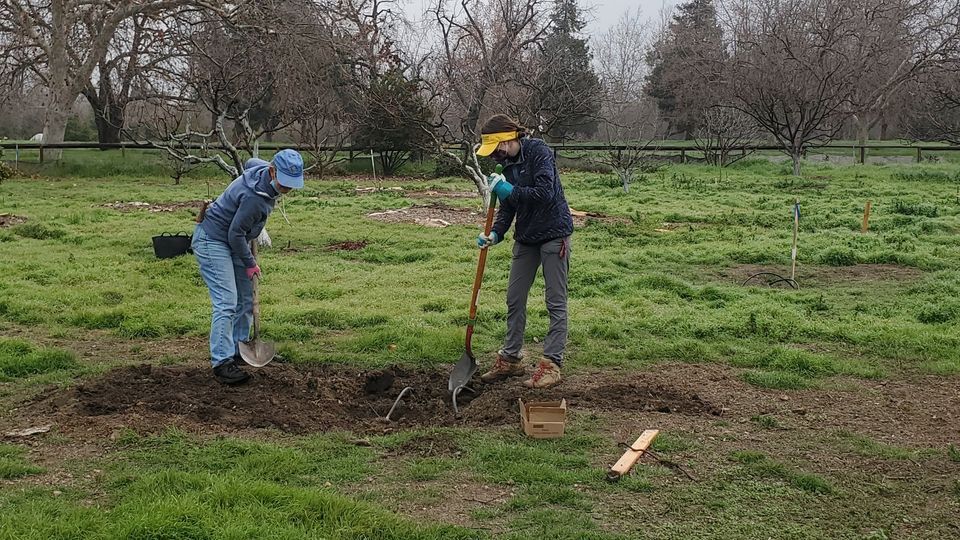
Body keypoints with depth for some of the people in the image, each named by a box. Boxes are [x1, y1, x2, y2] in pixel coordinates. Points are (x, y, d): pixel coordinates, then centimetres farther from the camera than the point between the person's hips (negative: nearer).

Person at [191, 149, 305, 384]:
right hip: (212, 240, -10)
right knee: (226, 302, -16)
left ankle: (238, 350, 24)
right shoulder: (255, 197, -33)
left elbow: (250, 162, 19)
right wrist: (249, 263, -8)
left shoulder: (262, 169, -6)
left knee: (245, 300, 13)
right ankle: (222, 362, -15)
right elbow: (236, 233, -23)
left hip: (231, 242, 10)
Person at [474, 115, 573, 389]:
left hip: (553, 234, -8)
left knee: (555, 302, -1)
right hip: (526, 237, 8)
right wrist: (495, 234, -7)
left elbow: (545, 192, -26)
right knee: (514, 299, 11)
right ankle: (511, 358, 23)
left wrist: (511, 191, -21)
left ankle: (552, 364, 3)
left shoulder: (538, 151, -16)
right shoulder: (507, 164, 6)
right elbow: (507, 206, 8)